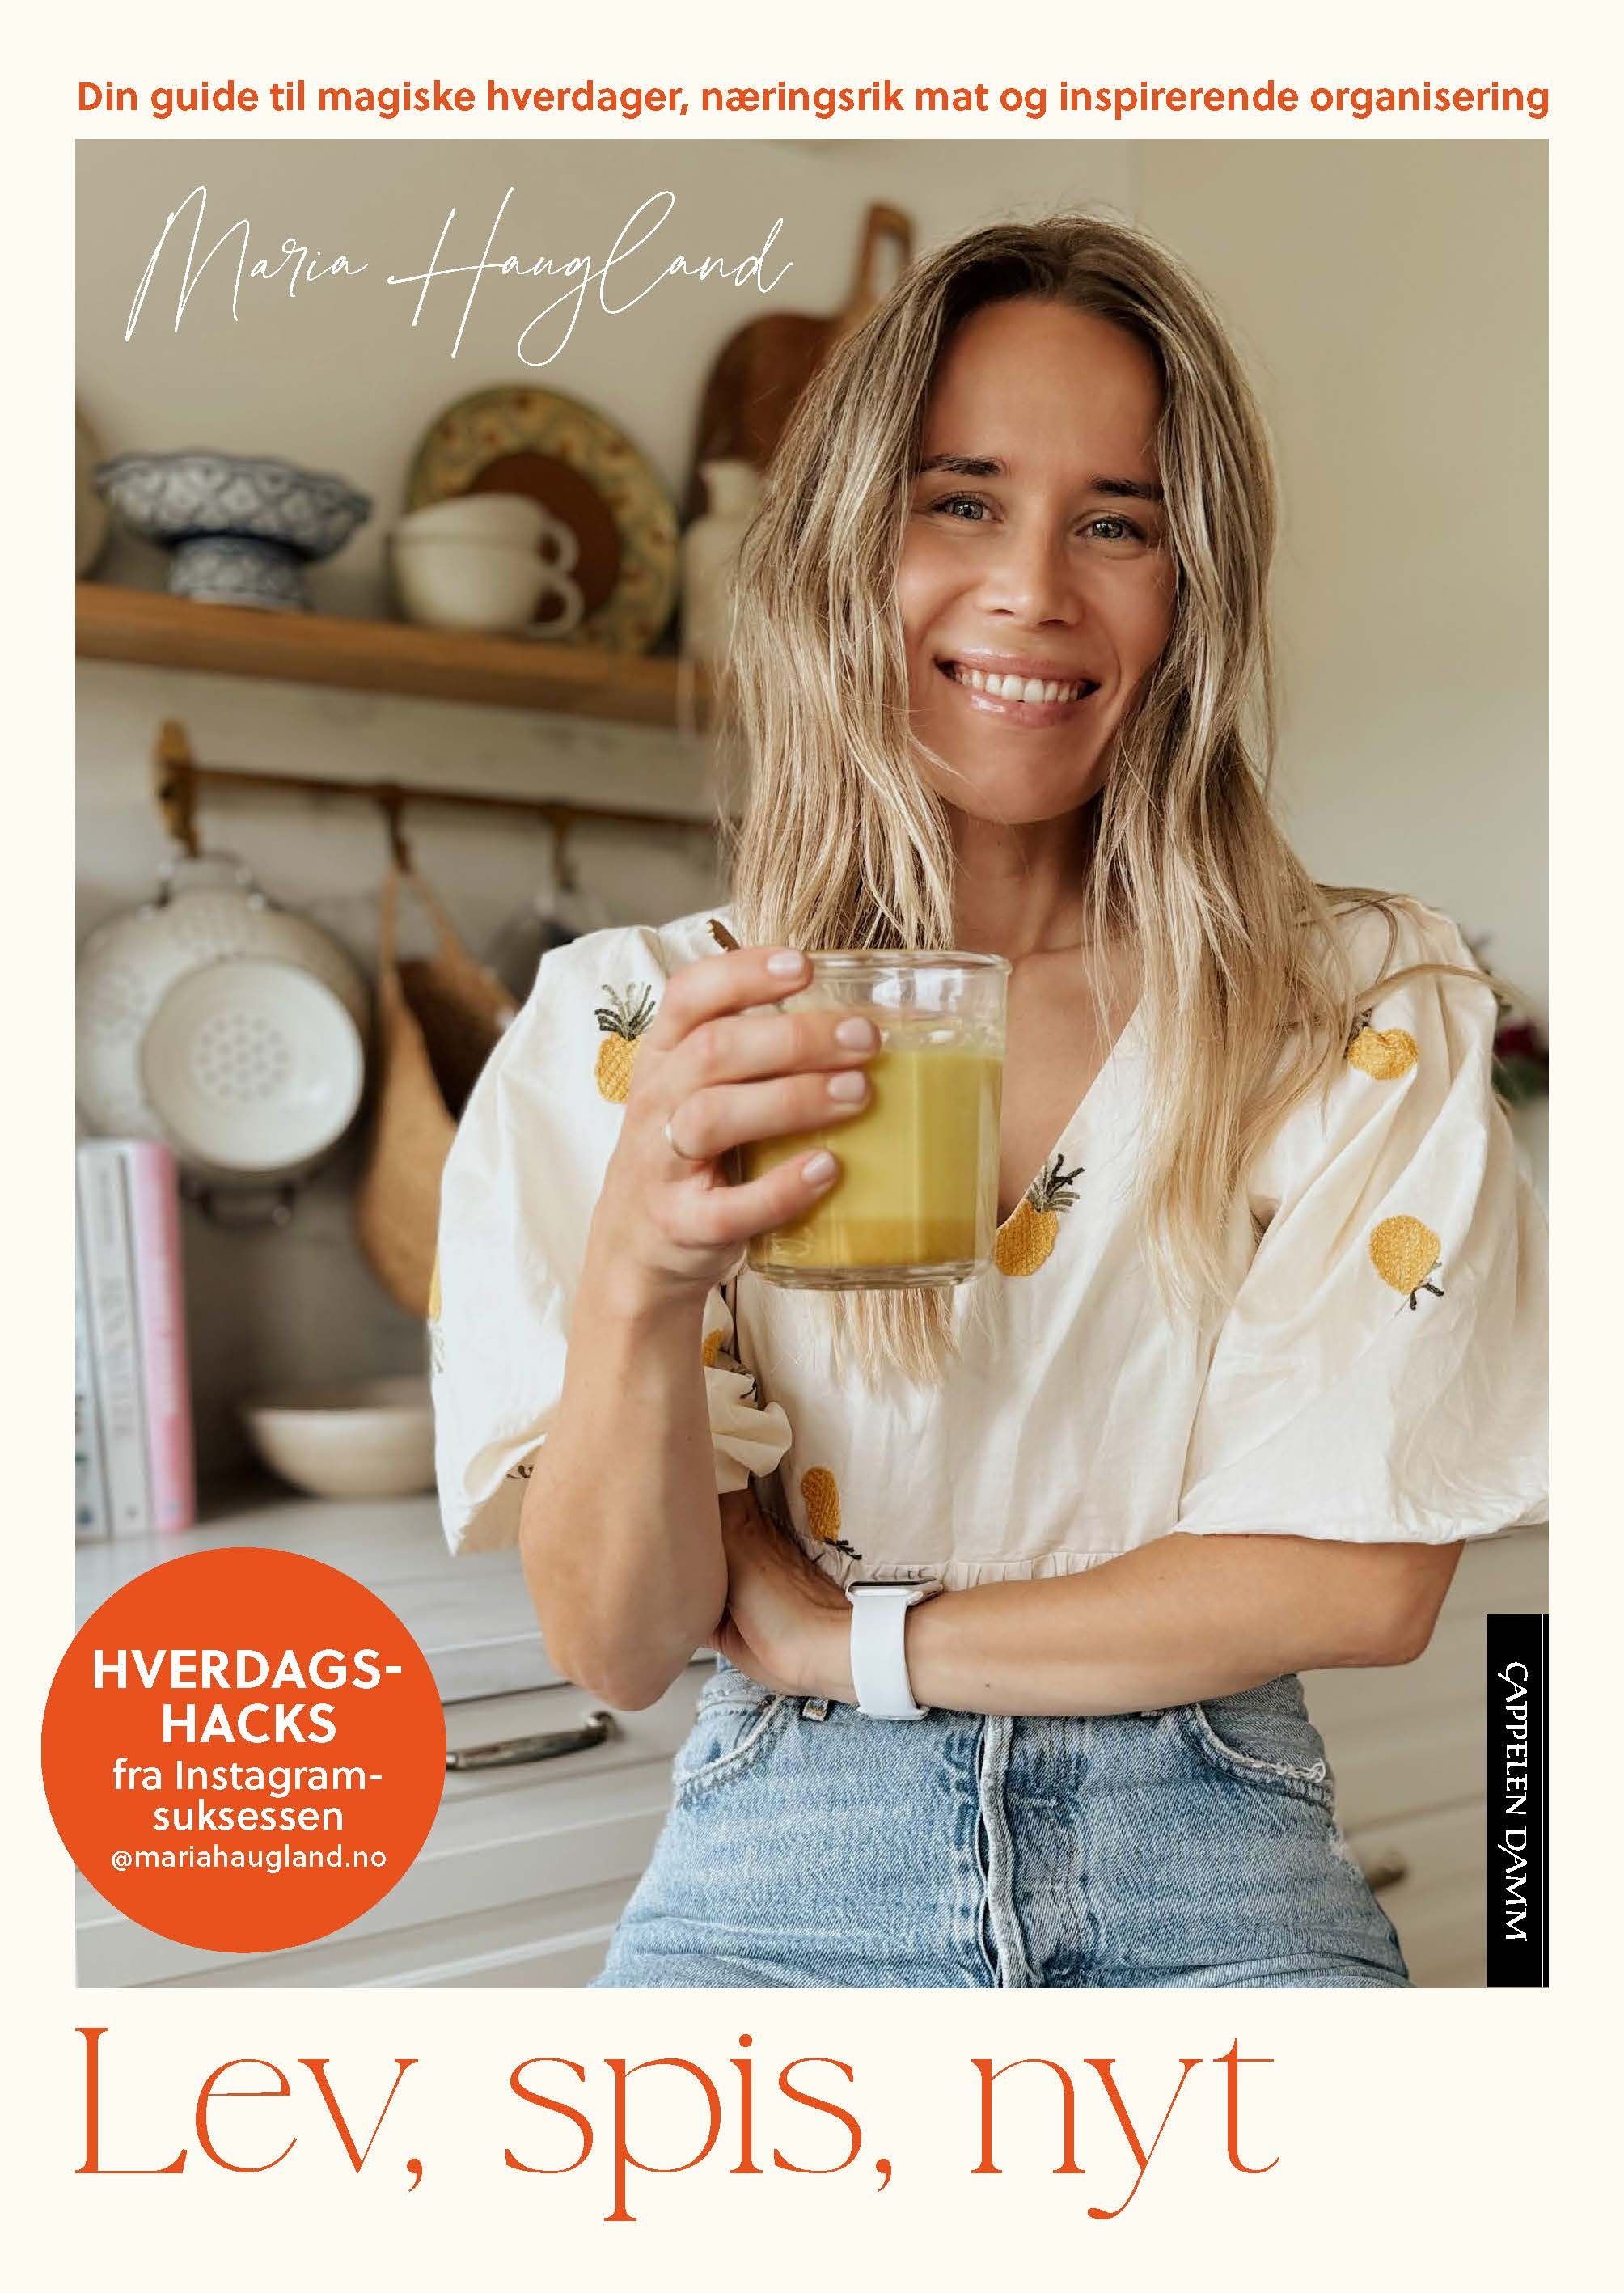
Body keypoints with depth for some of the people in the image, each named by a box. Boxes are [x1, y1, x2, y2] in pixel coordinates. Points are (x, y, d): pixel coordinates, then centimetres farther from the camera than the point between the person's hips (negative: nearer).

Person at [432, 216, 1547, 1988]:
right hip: (783, 1878, 0)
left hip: (1216, 1874, 1)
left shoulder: (1371, 1012, -1)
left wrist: (837, 1633, -7)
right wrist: (638, 1280, -26)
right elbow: (615, 1646, -6)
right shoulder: (628, 1027, -3)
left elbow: (1366, 1581, -6)